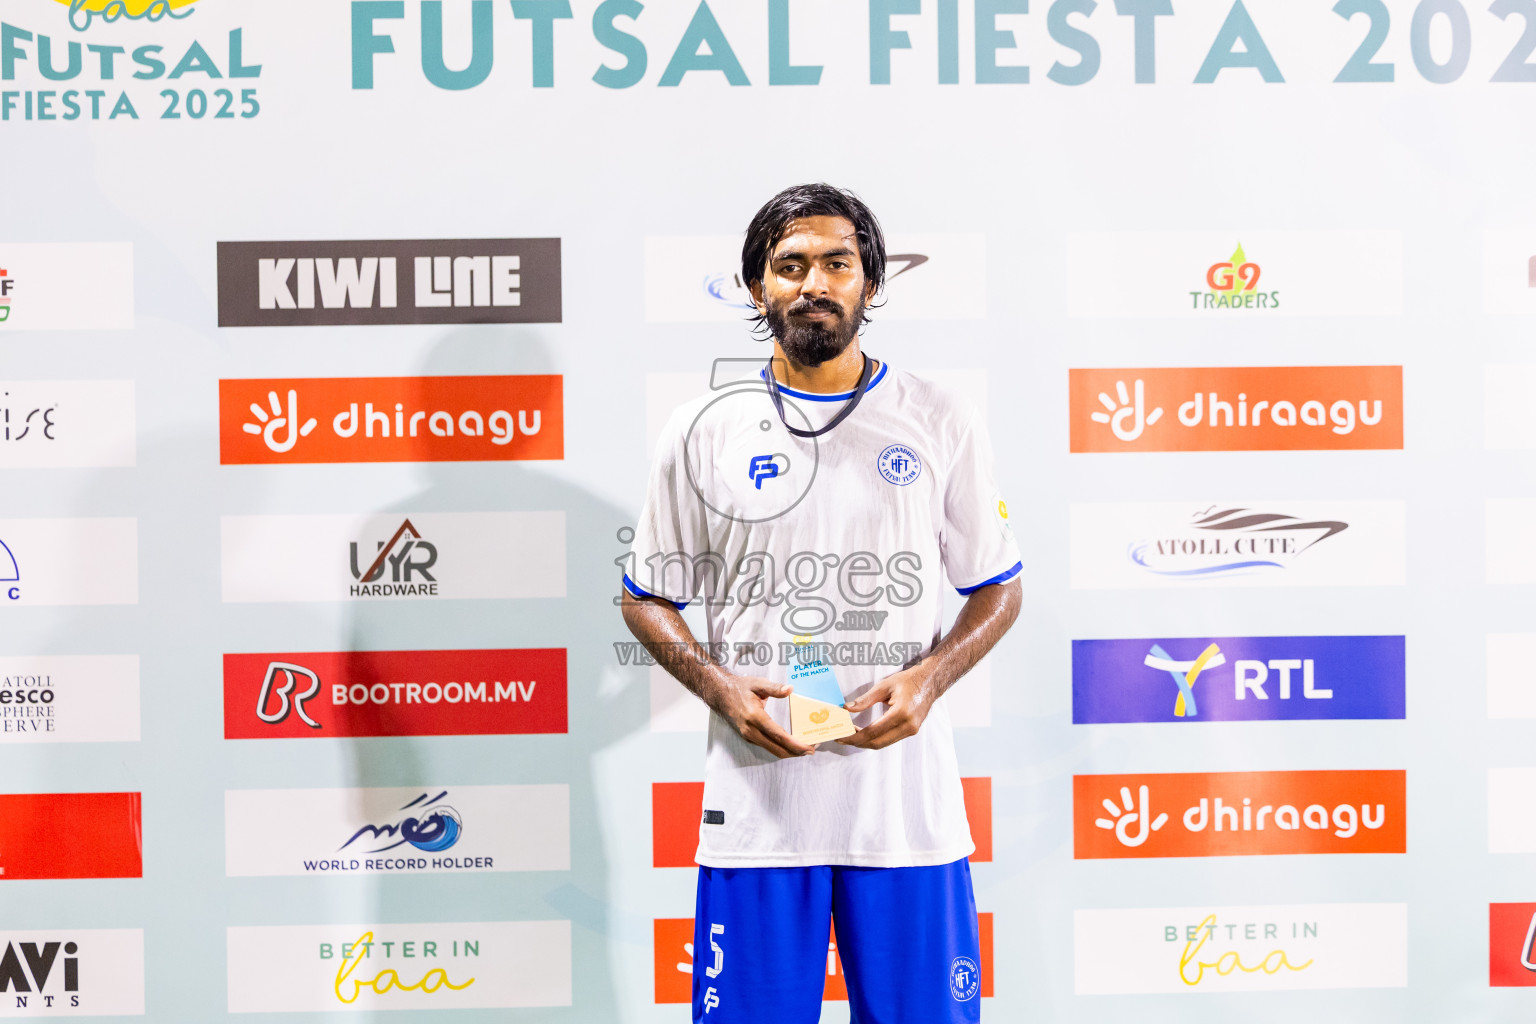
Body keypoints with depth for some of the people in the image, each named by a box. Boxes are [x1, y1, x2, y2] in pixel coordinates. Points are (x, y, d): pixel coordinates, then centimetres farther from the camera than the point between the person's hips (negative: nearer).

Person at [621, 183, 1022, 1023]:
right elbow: (646, 597, 10)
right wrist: (720, 687, -8)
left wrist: (929, 677, -8)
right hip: (756, 800, 0)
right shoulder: (701, 432, 3)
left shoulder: (941, 425, 4)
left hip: (906, 795, 0)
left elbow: (998, 588, 10)